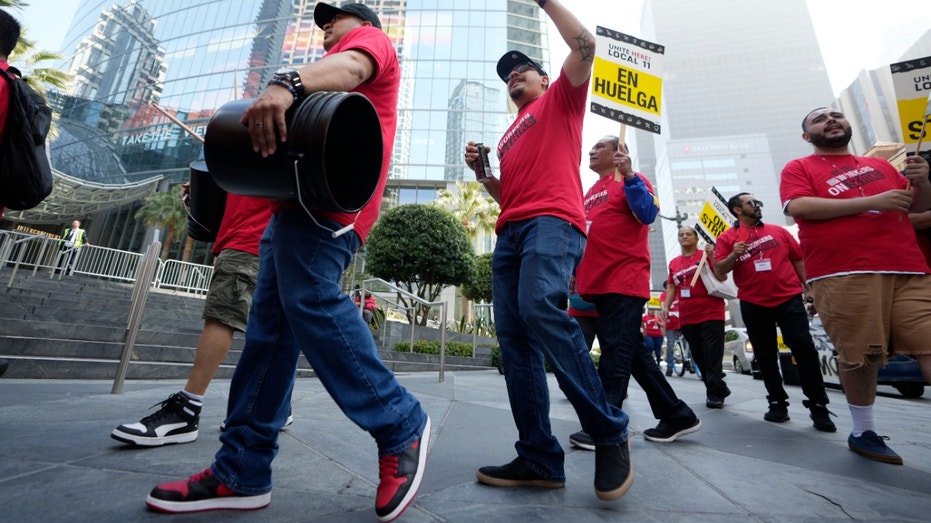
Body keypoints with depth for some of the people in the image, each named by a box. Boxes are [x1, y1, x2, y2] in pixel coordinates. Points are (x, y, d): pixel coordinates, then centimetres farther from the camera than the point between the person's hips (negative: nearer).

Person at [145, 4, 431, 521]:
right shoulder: (330, 72, 42)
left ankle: (401, 427, -11)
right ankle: (241, 473, 7)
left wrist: (288, 83, -29)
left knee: (311, 303, -23)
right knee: (269, 329, 2)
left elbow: (350, 66, -10)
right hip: (296, 202, 9)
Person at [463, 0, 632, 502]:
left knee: (540, 307, -32)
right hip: (510, 233, 7)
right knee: (513, 338, -7)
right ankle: (539, 459, -3)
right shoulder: (509, 136, 34)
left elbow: (584, 45, 6)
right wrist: (482, 171, 16)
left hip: (552, 222, -6)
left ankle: (609, 431, -16)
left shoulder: (560, 99, 21)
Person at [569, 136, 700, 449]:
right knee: (633, 352, 10)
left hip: (624, 280, -8)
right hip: (598, 282, 8)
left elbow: (648, 215, -14)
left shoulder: (629, 180, 2)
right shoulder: (590, 194, 23)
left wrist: (629, 175, -19)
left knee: (615, 351, -8)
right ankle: (676, 416, 21)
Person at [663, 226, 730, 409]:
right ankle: (719, 389, 25)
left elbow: (722, 278, -7)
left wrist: (712, 257, -17)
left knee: (713, 356, -4)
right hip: (687, 318, 4)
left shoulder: (706, 254, 0)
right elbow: (671, 287, 15)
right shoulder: (674, 263, 11)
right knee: (699, 357, 10)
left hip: (711, 314, -4)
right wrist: (666, 306, 5)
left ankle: (715, 393, 7)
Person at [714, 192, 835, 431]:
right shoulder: (727, 238, 1)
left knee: (804, 348, -5)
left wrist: (807, 286, 9)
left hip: (789, 298, 1)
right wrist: (733, 255, -24)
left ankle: (818, 406, 7)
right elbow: (719, 270, -6)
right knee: (765, 355, 8)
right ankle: (777, 403, 21)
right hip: (753, 305, -1)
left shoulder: (778, 231, 10)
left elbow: (798, 258, 14)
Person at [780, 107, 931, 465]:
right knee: (859, 355, -6)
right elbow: (799, 207, -9)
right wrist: (872, 201, -10)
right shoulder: (798, 168, 9)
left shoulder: (880, 165, 27)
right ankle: (863, 431, 10)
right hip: (844, 275, -5)